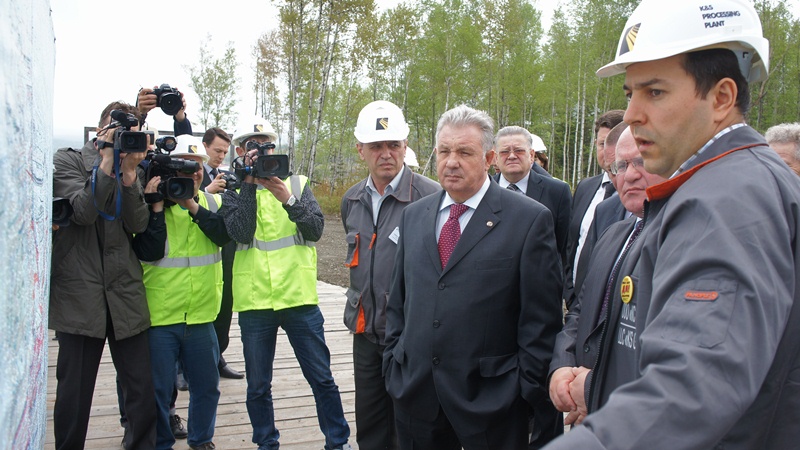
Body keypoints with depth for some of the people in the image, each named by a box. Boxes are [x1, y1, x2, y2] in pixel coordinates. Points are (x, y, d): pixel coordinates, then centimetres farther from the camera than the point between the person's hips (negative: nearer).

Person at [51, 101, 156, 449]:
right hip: (79, 294, -3)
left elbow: (138, 224, 0)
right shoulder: (68, 161, 3)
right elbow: (83, 211, -14)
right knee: (74, 392, 4)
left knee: (143, 390, 3)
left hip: (126, 295, 3)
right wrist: (108, 159, -14)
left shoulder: (132, 170, 14)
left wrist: (129, 171, -10)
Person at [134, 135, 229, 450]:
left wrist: (194, 207, -21)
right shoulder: (153, 202, -4)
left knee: (207, 385, 14)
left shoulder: (211, 202, 7)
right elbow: (149, 252, -15)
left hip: (201, 314, 3)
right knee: (159, 388, 6)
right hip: (160, 316, -3)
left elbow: (224, 235, -12)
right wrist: (158, 207, -19)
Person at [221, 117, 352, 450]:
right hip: (254, 301, 0)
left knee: (322, 378, 6)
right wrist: (250, 182, -13)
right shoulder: (234, 190, 5)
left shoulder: (297, 183, 7)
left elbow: (316, 229, -5)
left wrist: (288, 200, -18)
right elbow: (241, 232, -13)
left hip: (299, 297, 0)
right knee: (258, 384, 12)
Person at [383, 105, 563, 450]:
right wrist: (393, 363, 9)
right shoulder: (413, 216, 9)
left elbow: (542, 318, -7)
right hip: (414, 393, 4)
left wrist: (527, 388, -8)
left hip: (491, 399, -4)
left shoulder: (530, 220, -7)